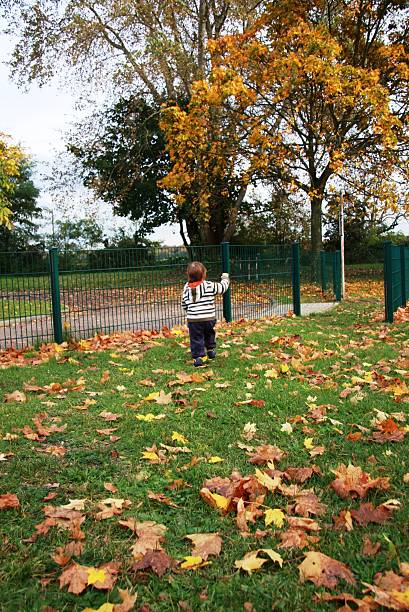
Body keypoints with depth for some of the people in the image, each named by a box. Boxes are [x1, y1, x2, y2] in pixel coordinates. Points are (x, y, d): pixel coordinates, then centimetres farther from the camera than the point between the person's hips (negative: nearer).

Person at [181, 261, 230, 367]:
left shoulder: (187, 288, 2)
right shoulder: (210, 285, -6)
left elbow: (184, 304, 10)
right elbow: (222, 288, 10)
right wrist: (225, 279, 30)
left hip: (193, 319, 0)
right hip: (209, 318, 1)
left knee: (196, 339, 6)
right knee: (209, 334, 27)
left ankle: (198, 357, 0)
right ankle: (211, 350, 39)